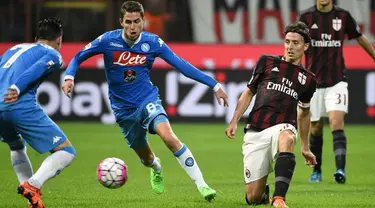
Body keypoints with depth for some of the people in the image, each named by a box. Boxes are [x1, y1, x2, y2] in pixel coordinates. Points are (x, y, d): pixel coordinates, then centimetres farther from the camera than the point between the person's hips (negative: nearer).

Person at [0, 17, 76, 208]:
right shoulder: (52, 54, 11)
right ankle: (32, 185, -20)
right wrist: (17, 89, -24)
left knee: (17, 147, 35)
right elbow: (35, 70, -9)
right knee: (66, 151, 3)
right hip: (21, 107, -6)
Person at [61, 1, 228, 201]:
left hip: (148, 100, -1)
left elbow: (182, 65, -6)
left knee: (169, 136, -29)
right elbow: (78, 57, -1)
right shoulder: (108, 40, -12)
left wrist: (214, 85, -8)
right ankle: (157, 169, 53)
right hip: (123, 108, 1)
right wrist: (69, 77, -21)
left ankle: (202, 185, -25)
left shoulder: (153, 42, -10)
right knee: (146, 157, 12)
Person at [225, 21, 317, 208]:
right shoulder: (267, 62, 11)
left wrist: (305, 147, 32)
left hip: (282, 127, -1)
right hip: (255, 132, 1)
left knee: (286, 140, -42)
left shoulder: (307, 79, 15)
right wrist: (235, 120, 5)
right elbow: (249, 92, 17)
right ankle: (264, 192, 34)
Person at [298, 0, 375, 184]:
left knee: (336, 123, -16)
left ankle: (340, 170, -23)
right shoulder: (306, 17, -2)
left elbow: (360, 38, 16)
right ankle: (317, 171, 23)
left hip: (337, 81, -1)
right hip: (313, 81, 1)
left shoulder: (343, 16, 1)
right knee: (316, 128, 8)